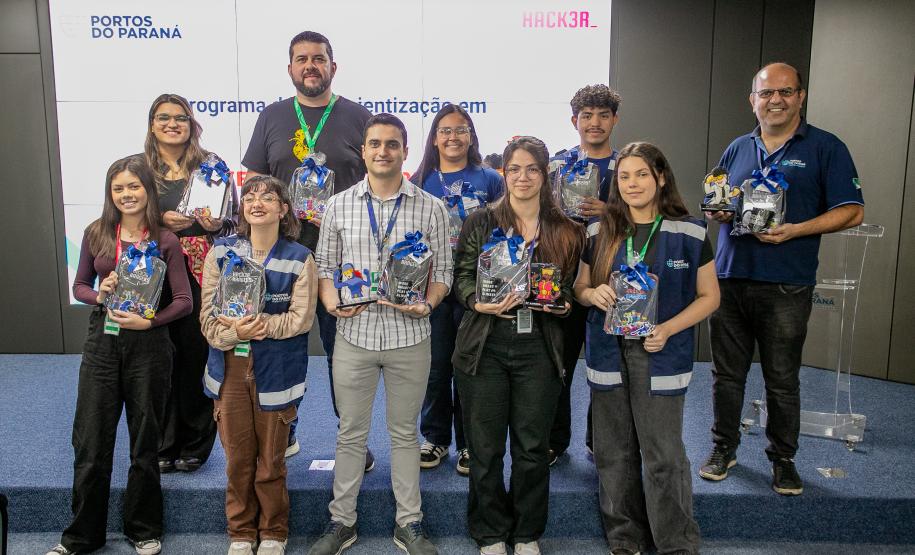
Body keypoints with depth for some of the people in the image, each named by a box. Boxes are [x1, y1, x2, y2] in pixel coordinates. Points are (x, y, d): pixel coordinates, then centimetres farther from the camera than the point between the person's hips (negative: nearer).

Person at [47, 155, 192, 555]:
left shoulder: (165, 241, -5)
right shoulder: (96, 234, 3)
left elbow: (184, 301, -5)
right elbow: (79, 286, 12)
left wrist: (148, 321, -19)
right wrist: (99, 295, -9)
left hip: (148, 345, -2)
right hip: (102, 341, 2)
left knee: (144, 443, 10)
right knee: (90, 442, 7)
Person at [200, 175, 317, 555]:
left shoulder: (300, 258, -3)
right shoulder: (221, 252, 2)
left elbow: (302, 317, -10)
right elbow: (208, 314, -2)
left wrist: (260, 324, -22)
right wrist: (235, 332, -21)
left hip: (276, 370, -2)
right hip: (230, 369, 2)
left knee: (271, 461, 10)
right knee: (238, 459, 11)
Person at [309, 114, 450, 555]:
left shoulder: (431, 209, 1)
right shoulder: (338, 206, 4)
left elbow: (442, 272, 3)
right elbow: (325, 267, 8)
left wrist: (426, 305, -15)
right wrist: (332, 303, -11)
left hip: (410, 336, 0)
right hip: (354, 334, 1)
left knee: (404, 432, 12)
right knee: (351, 432, 12)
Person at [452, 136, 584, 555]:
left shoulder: (566, 232, 7)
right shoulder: (480, 222, 4)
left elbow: (571, 286, 14)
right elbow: (462, 275, 2)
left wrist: (563, 303, -7)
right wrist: (479, 303, -16)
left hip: (539, 350, 1)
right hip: (485, 347, -1)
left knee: (533, 447, 9)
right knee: (485, 447, 7)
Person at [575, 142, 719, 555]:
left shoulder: (689, 233, -1)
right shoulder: (601, 233, 7)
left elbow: (709, 296, 2)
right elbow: (579, 287, 14)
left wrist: (668, 328, -13)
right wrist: (593, 294, -10)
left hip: (660, 357, -3)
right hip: (609, 355, 3)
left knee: (664, 456, -1)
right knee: (614, 452, 11)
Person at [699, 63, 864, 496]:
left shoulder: (825, 148, 1)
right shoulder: (738, 149, 14)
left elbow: (851, 211, -3)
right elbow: (714, 206, 21)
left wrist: (795, 230, -17)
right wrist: (718, 212, -3)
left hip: (786, 287, -3)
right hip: (728, 279, 4)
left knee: (782, 380, 7)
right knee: (727, 373, 11)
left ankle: (783, 459, 24)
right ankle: (724, 448, 27)